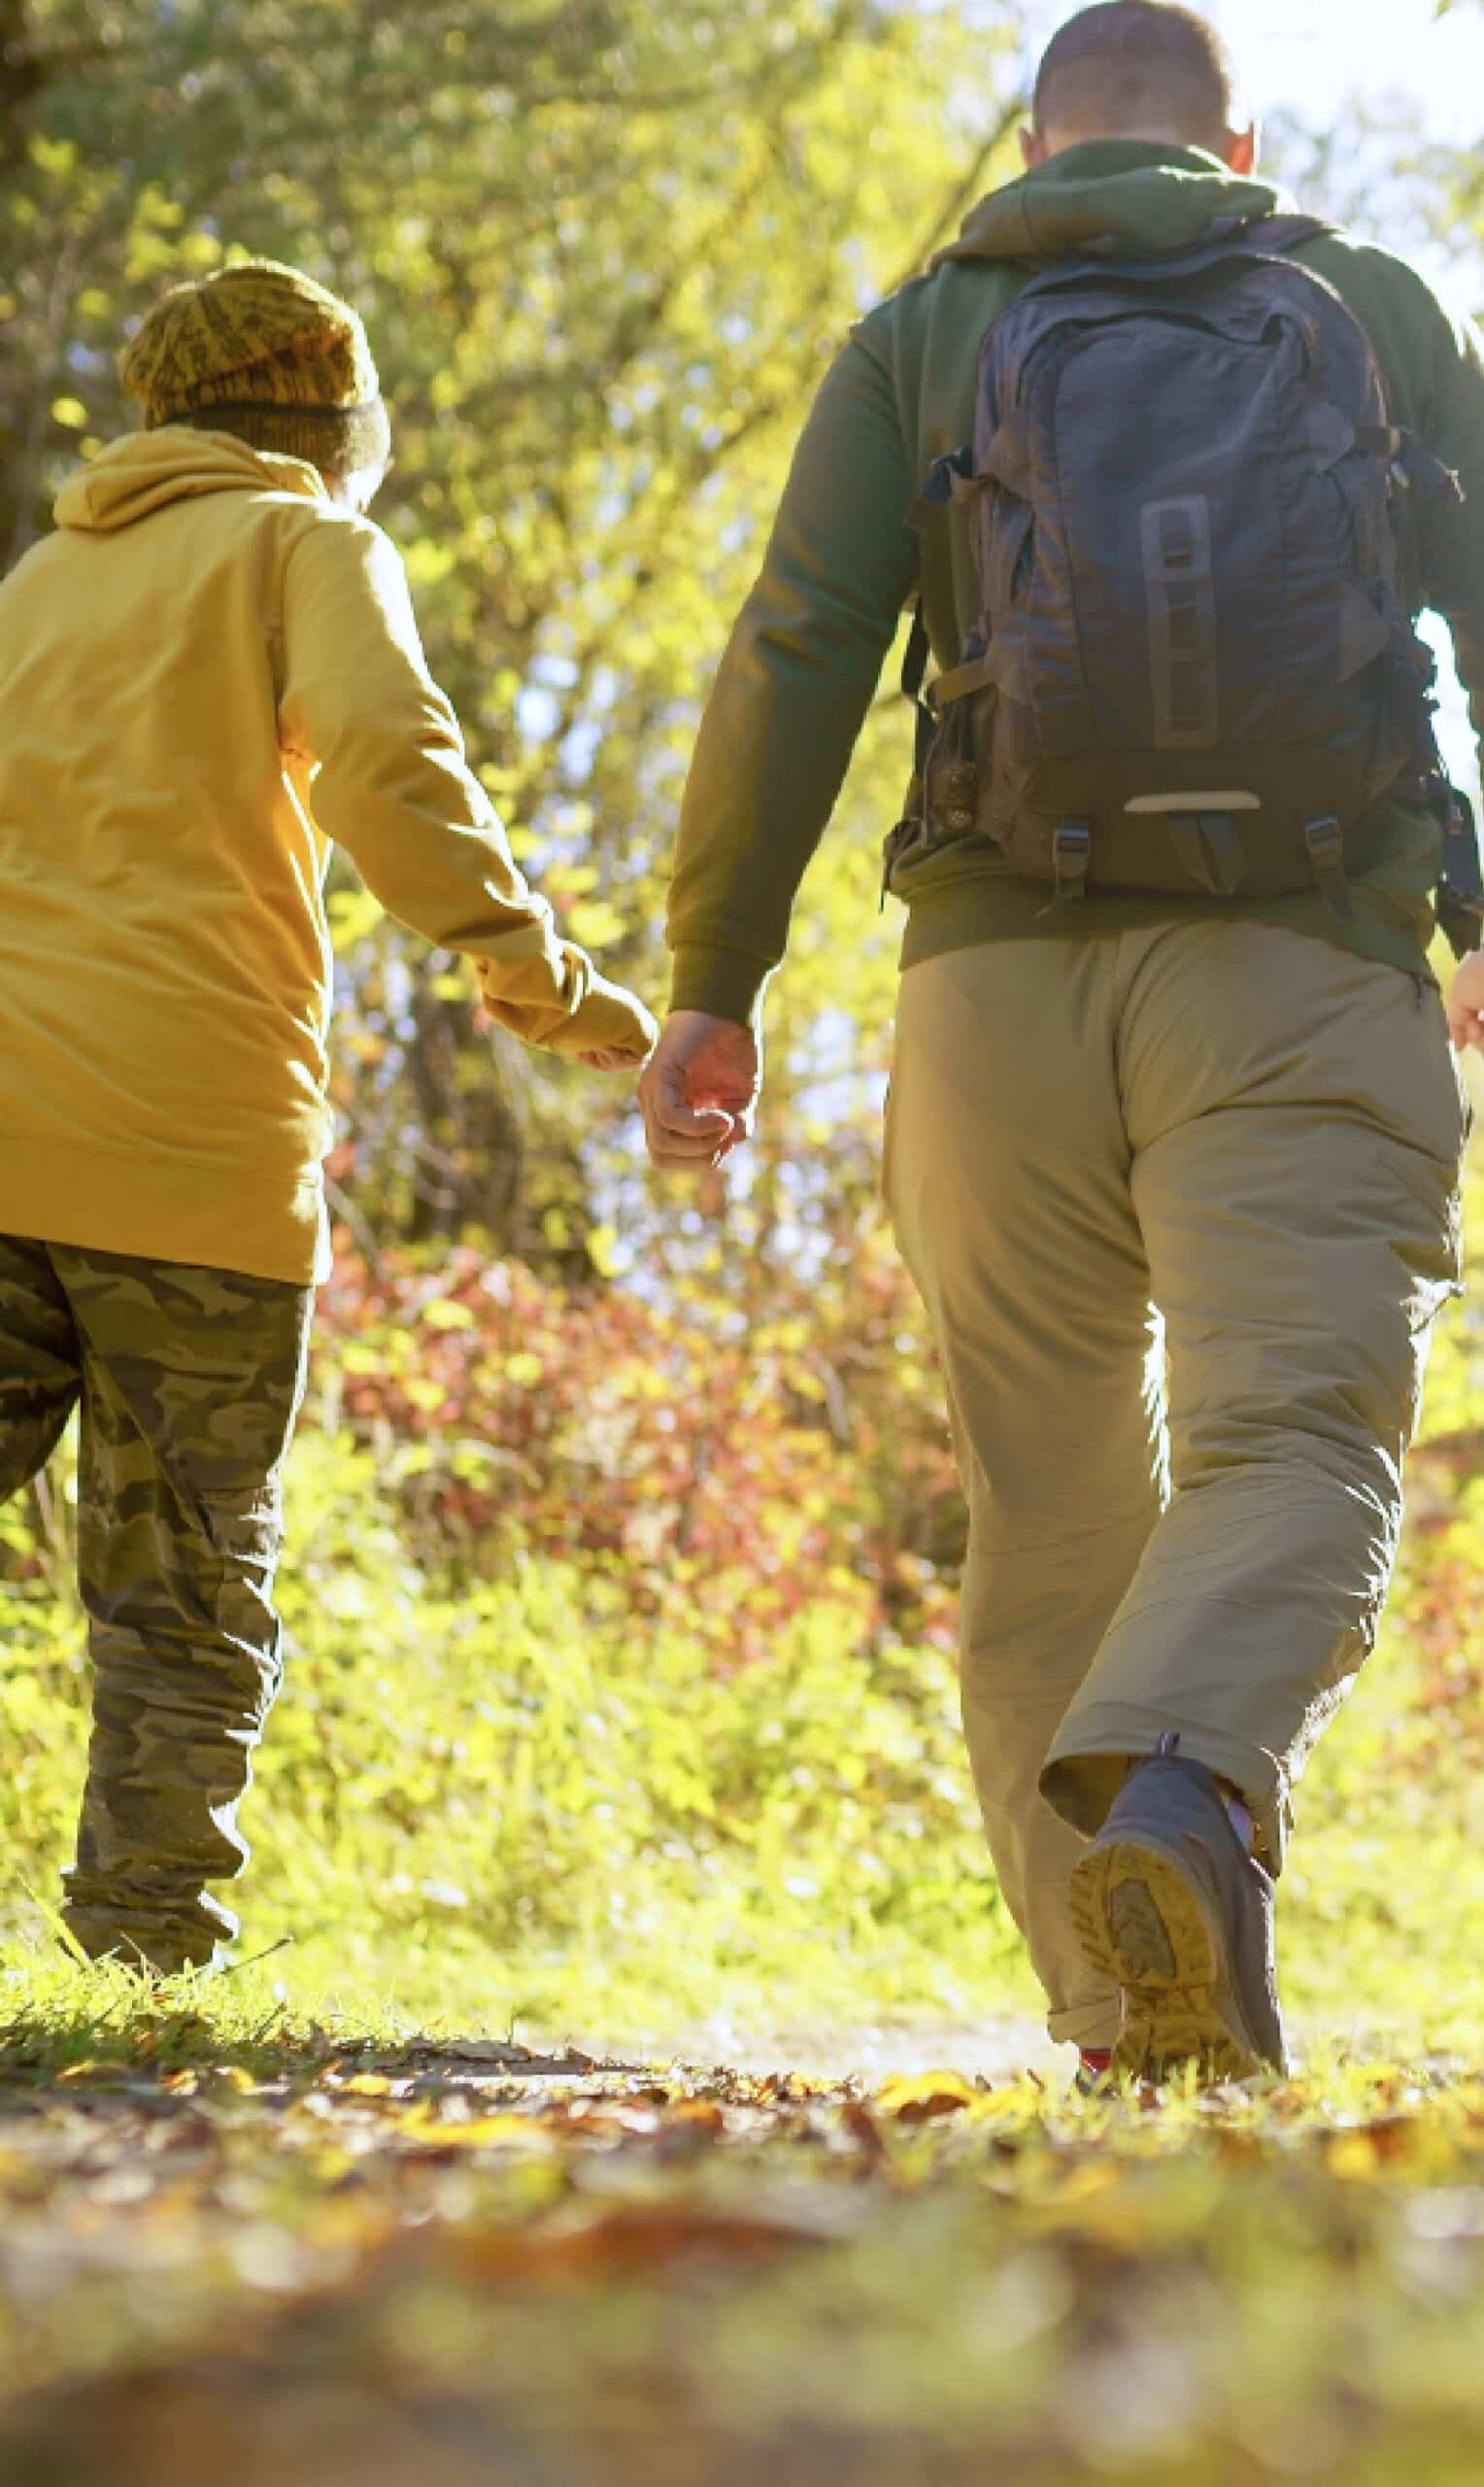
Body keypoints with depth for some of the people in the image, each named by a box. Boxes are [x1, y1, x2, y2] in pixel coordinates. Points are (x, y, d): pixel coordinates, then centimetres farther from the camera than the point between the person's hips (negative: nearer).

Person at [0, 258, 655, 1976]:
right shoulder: (307, 547, 8)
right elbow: (384, 760, -10)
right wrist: (535, 969, -11)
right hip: (191, 1145, -4)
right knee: (186, 1591, 5)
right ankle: (148, 1947, -2)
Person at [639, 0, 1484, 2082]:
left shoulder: (921, 336, 13)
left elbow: (798, 655, 1)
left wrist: (712, 984, 3)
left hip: (998, 972, 2)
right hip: (1299, 968, -2)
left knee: (1054, 1521, 10)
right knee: (1291, 1462, -13)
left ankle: (1128, 2026, 7)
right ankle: (1179, 1796, -42)